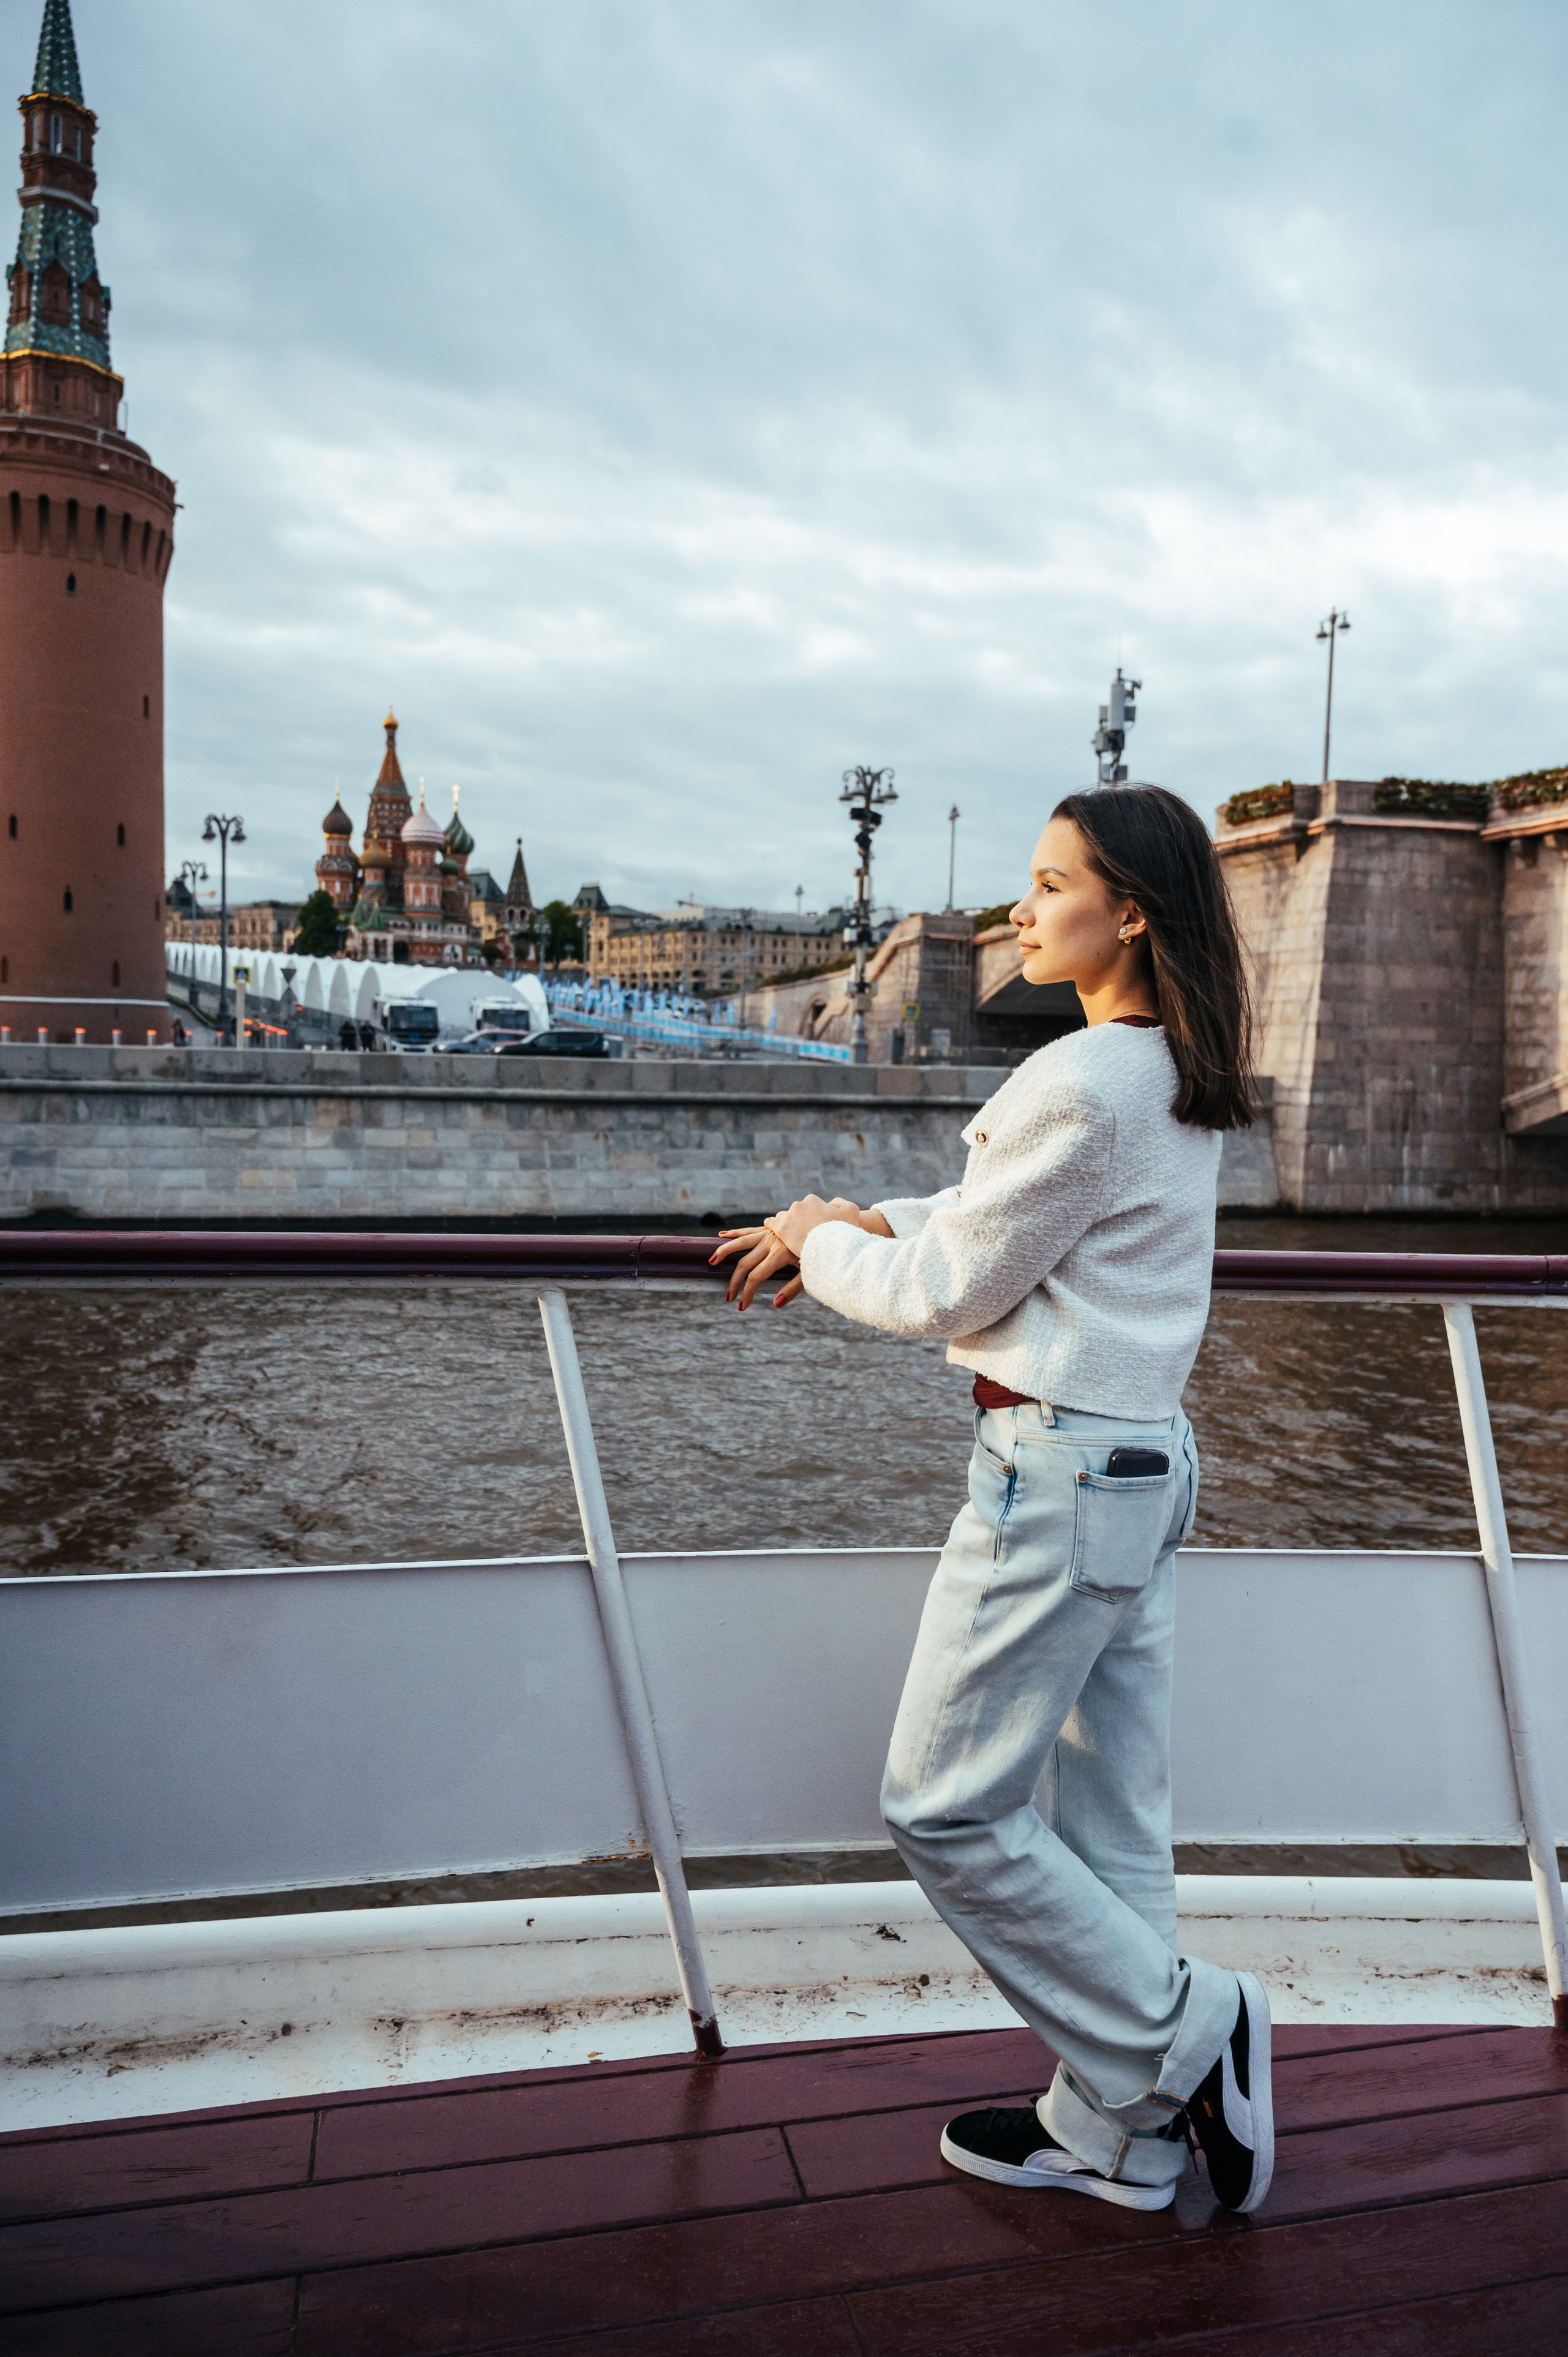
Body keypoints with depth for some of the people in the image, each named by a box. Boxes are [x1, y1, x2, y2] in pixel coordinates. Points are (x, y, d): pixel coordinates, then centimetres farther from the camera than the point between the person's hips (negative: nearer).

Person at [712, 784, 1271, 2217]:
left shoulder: (1081, 1086, -21)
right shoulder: (1181, 1086, 10)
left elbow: (947, 1294, -14)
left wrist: (822, 1240, 3)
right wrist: (860, 1226, 10)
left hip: (1061, 1476, -10)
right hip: (1148, 1462, 10)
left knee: (945, 1809, 5)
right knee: (1107, 1826, 16)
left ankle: (1183, 2033, 15)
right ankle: (1120, 2132, 29)